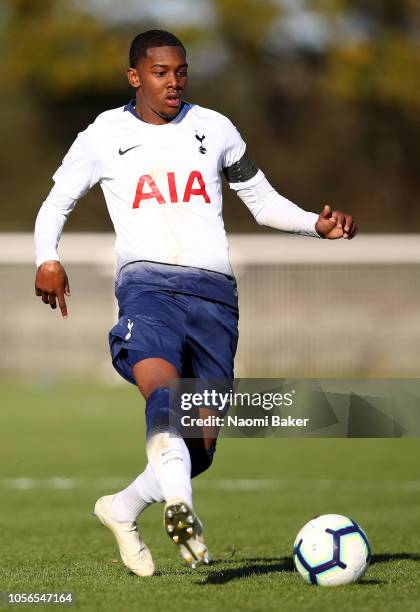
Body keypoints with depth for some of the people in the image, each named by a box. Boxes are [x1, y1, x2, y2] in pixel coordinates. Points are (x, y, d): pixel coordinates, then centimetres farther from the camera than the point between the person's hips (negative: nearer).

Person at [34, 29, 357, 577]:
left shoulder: (214, 129, 17)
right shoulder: (104, 137, 11)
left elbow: (263, 202, 26)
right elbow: (56, 204, 19)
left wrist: (317, 224, 8)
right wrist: (48, 259, -1)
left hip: (215, 291, 3)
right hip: (148, 281, -3)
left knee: (201, 444, 1)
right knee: (165, 394, -34)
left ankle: (122, 509, 25)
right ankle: (179, 502, -54)